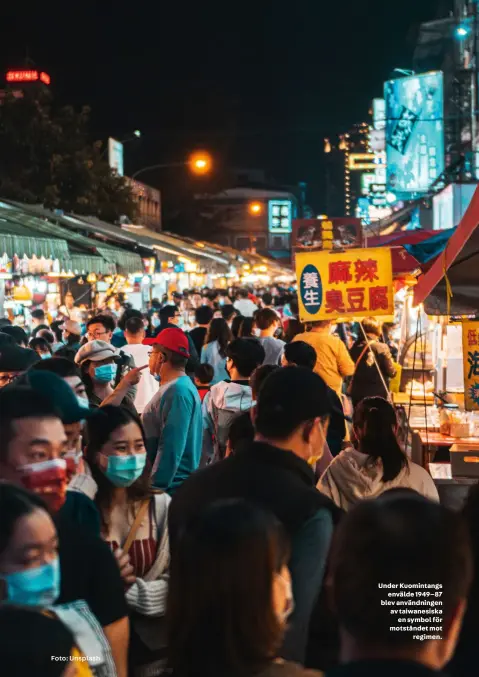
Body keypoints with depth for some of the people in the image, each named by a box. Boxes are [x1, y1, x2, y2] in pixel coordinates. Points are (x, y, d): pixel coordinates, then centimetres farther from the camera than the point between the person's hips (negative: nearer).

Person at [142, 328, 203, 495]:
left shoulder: (178, 391, -17)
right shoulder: (172, 388, 15)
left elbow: (171, 446, -23)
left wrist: (156, 487, -22)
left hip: (171, 485, -10)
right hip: (170, 482, 10)